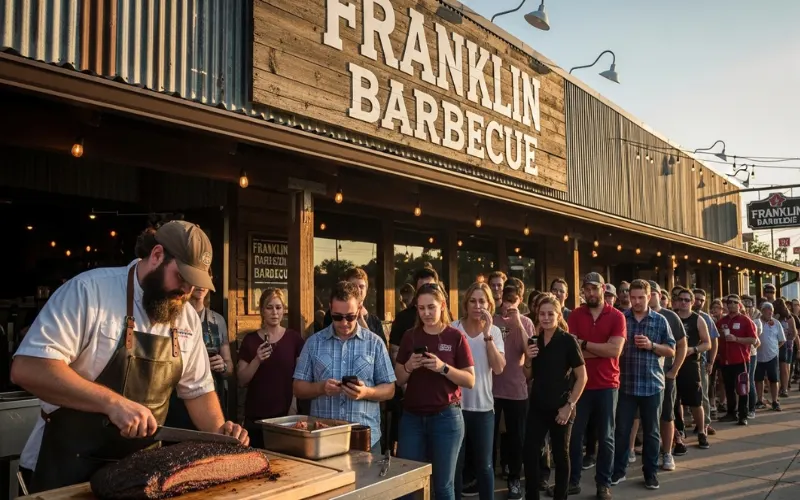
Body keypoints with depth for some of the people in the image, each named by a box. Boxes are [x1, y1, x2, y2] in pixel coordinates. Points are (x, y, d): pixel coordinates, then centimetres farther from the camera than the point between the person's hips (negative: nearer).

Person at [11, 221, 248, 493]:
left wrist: (218, 432, -8)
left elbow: (197, 388, 9)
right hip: (68, 469, -5)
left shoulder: (187, 318, 1)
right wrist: (112, 401, -31)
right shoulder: (89, 290, -17)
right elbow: (27, 368, -25)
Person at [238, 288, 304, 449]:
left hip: (286, 414, 0)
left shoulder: (294, 338, 0)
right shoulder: (250, 340, 2)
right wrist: (257, 360, -15)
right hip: (255, 416, 1)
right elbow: (242, 381, 0)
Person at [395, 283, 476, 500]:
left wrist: (443, 368, -20)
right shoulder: (410, 337, 5)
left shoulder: (456, 337, -3)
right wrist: (408, 367, -13)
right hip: (412, 417, 3)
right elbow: (398, 379, 8)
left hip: (446, 417, -3)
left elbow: (470, 380, -5)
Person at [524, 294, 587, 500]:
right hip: (537, 406, 4)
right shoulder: (535, 341, 4)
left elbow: (582, 376, -9)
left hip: (560, 407, -4)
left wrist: (569, 405, -12)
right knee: (529, 453, 4)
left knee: (560, 455, 11)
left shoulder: (568, 340, -10)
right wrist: (528, 359, -8)